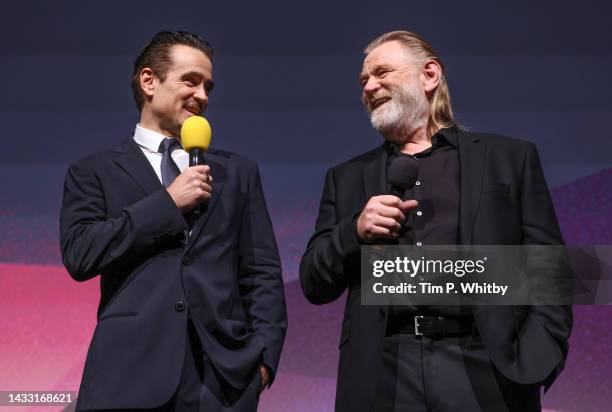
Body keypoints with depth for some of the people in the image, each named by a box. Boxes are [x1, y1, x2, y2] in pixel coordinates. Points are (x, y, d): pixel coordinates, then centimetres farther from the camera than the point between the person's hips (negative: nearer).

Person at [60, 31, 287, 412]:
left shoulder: (238, 172, 16)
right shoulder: (94, 172, 10)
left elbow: (262, 272, 11)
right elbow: (79, 254, -5)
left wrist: (263, 355, -2)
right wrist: (167, 203, -5)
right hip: (129, 371, -1)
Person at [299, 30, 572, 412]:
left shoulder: (510, 158, 8)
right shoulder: (348, 177, 15)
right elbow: (314, 285, 12)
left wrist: (534, 364, -10)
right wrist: (355, 230, -6)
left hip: (484, 370, -2)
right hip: (381, 376, 2)